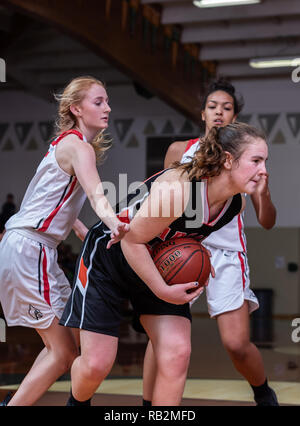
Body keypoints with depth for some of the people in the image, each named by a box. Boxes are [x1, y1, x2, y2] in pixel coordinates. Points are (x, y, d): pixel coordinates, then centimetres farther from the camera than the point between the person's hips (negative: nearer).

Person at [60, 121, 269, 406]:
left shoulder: (235, 203, -11)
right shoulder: (176, 189, -36)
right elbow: (132, 241, -24)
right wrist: (162, 291, -24)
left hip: (160, 265, 6)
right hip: (109, 257, -6)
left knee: (177, 353, -11)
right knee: (96, 364, -4)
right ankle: (77, 403, 31)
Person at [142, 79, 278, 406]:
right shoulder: (180, 151, 8)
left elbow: (267, 223, 3)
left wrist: (262, 193, -15)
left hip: (226, 252, -1)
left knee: (236, 343, -9)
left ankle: (264, 395, 20)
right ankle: (148, 404, 6)